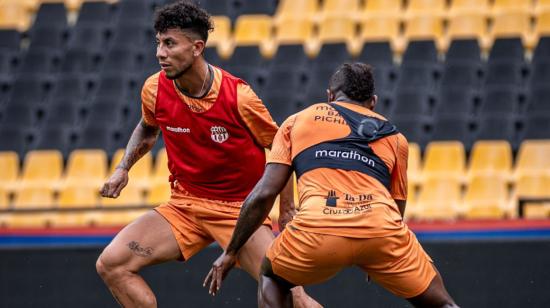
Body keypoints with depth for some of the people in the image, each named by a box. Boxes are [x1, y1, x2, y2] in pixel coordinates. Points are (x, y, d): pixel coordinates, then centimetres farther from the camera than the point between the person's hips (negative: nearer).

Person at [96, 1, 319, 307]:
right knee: (111, 264, -14)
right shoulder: (155, 89, -7)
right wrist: (123, 168, 4)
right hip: (184, 206, 4)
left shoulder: (238, 96, -18)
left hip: (242, 209, -4)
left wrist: (287, 214, -3)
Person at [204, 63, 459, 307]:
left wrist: (230, 252, 25)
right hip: (382, 231, 1)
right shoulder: (393, 136, 28)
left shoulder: (297, 121, 25)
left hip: (317, 230, -1)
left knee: (271, 280, 31)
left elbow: (264, 194, 17)